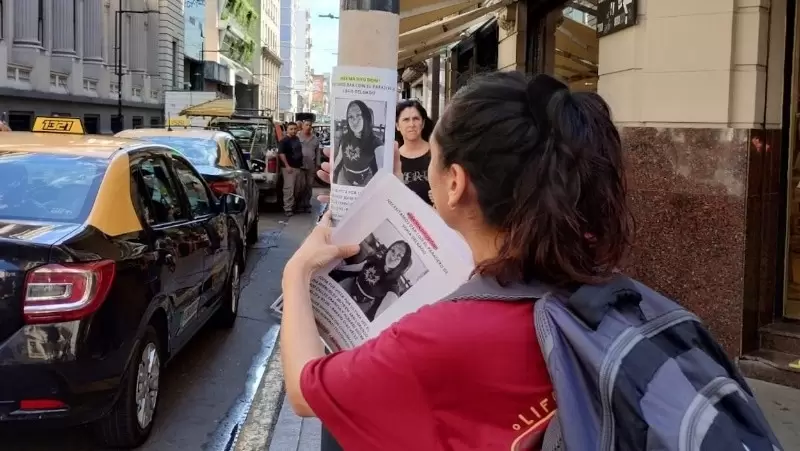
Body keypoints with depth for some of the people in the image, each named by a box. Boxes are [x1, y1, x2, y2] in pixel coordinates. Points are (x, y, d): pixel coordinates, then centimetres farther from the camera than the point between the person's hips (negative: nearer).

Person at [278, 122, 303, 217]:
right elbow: (281, 153, -17)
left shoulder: (297, 139, 13)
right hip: (289, 168, -8)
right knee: (289, 188, -10)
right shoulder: (284, 141, -11)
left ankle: (293, 205, 23)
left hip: (298, 167, 8)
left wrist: (301, 164, 20)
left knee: (296, 188, 13)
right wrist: (287, 165, -22)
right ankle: (287, 209, -9)